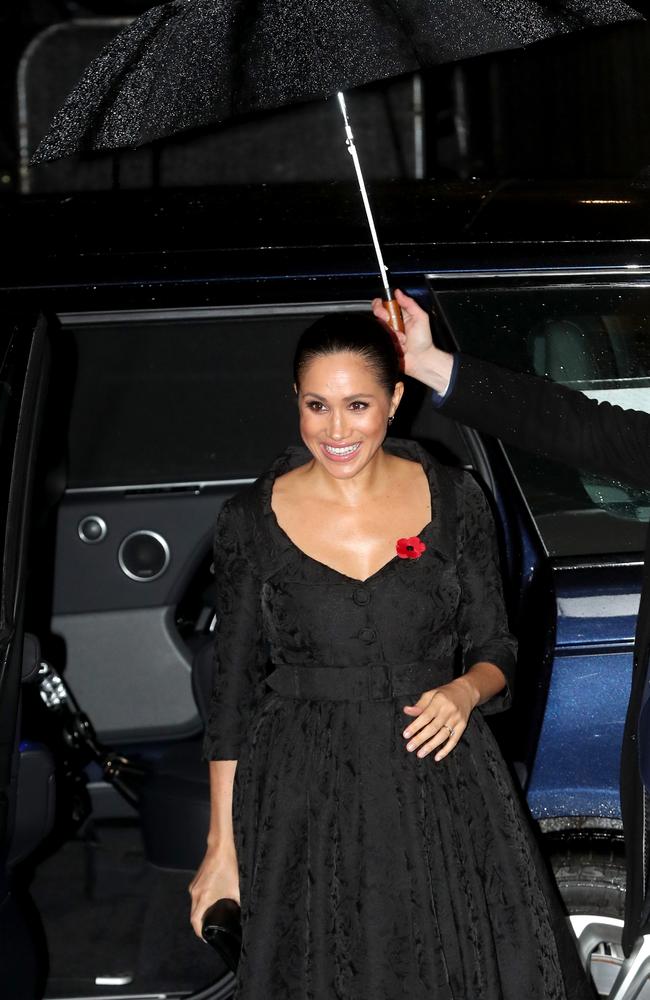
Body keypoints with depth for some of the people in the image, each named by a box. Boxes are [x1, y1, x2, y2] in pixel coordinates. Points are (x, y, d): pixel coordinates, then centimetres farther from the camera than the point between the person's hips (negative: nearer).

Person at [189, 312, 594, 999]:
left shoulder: (454, 501, -3)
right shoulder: (250, 519, -4)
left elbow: (495, 651, 5)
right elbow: (233, 688, 1)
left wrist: (465, 691, -19)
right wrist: (222, 846, 0)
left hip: (441, 783, 1)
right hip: (302, 796, -1)